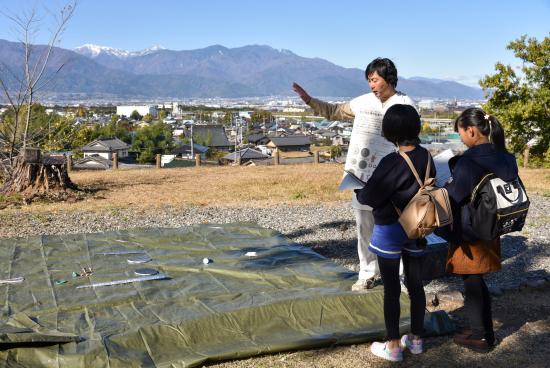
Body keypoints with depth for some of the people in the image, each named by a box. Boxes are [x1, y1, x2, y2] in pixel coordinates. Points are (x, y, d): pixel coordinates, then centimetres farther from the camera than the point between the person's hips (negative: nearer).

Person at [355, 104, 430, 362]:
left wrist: (357, 187, 2)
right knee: (415, 284, 15)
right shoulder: (426, 157, -2)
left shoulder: (392, 162, -22)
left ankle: (393, 346, 15)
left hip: (389, 230, -6)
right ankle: (416, 339, 28)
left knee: (391, 289, 4)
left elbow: (369, 197, -19)